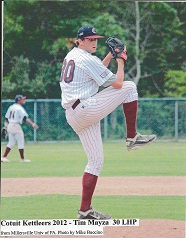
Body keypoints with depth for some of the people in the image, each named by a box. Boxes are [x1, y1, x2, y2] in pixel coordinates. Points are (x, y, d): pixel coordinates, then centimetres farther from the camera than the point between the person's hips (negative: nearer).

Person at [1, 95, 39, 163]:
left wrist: (6, 126, 21)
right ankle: (22, 158, 3)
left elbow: (6, 118, 15)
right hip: (16, 126, -8)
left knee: (11, 143, 14)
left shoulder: (11, 107, 13)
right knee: (21, 142, 0)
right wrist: (32, 124, -34)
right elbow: (25, 118, -25)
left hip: (9, 126, 8)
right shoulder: (19, 108, -11)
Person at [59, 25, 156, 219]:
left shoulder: (71, 55, 19)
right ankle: (132, 137, 3)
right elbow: (117, 83, -7)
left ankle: (85, 210, 3)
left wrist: (110, 55, 21)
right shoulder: (88, 59, -10)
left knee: (95, 161, 9)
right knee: (129, 87, -2)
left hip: (72, 116, 9)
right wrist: (121, 62, 7)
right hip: (85, 109, -9)